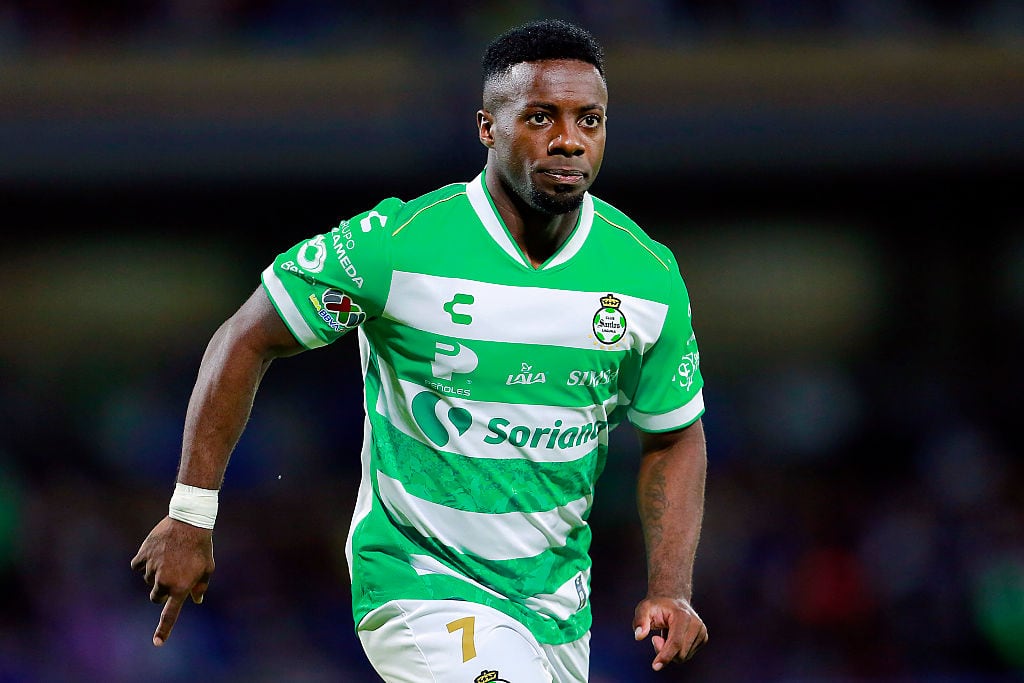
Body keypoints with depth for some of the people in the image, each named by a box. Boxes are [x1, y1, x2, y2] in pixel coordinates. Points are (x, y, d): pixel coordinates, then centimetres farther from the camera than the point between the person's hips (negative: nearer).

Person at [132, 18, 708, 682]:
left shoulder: (650, 276, -4)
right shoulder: (396, 245, -16)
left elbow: (674, 437, 10)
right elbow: (247, 341, -7)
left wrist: (670, 592, -4)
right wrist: (191, 517, -9)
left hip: (558, 599, 6)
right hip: (416, 575, -5)